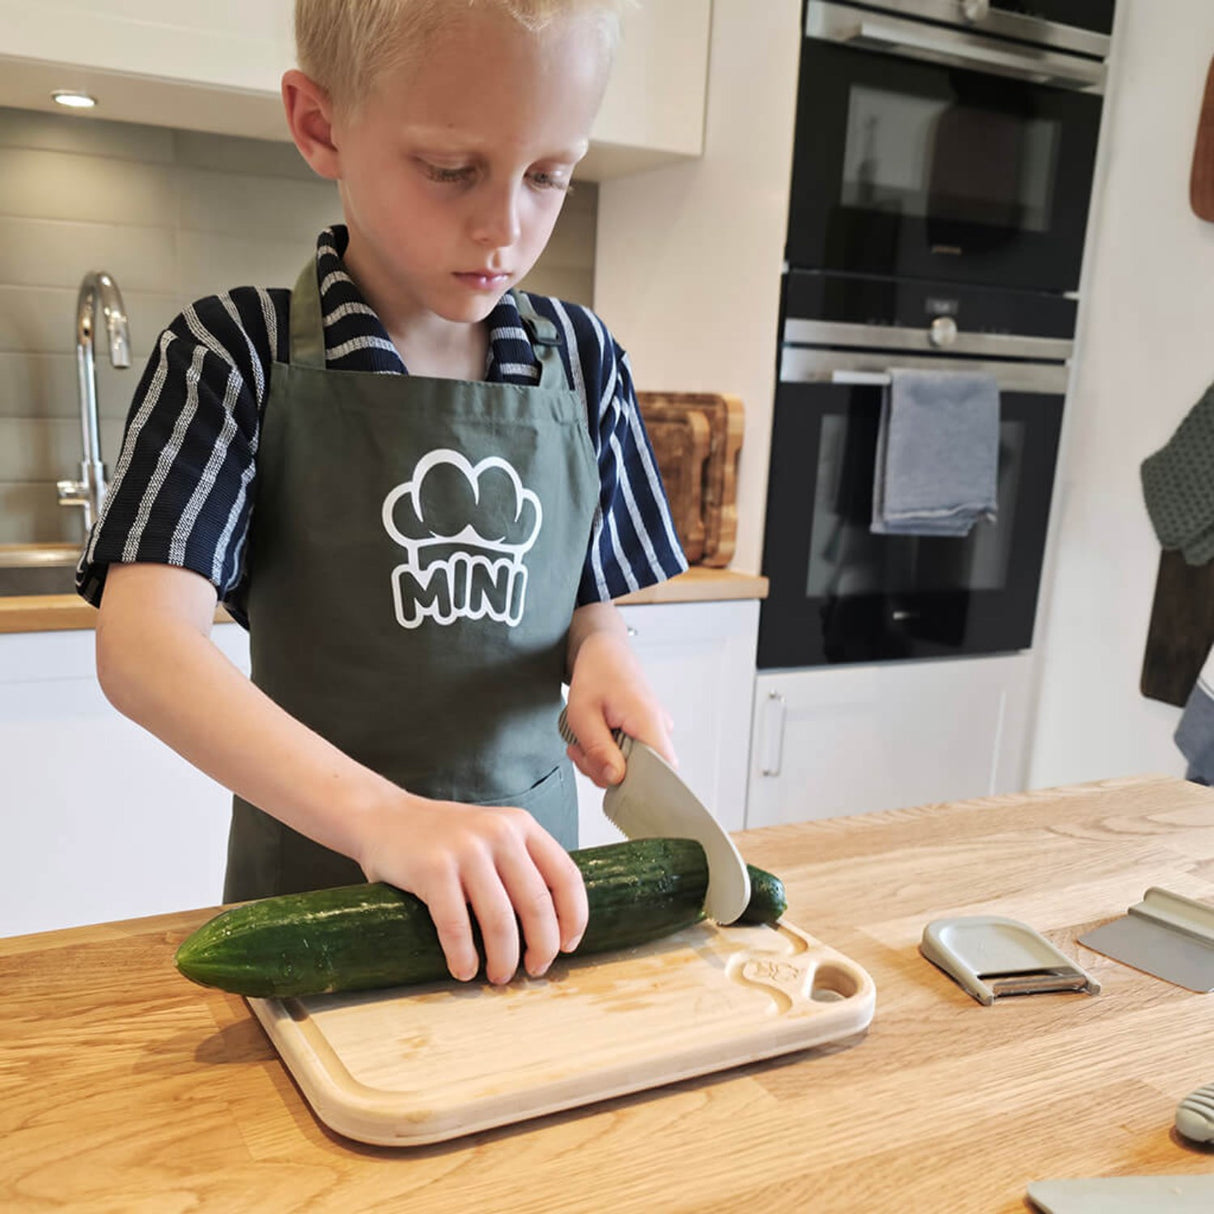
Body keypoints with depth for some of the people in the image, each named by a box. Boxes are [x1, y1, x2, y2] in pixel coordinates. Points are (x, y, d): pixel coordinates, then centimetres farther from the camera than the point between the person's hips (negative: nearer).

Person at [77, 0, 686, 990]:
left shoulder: (581, 358, -2)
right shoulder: (237, 354, -13)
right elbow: (146, 644, -23)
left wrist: (601, 654, -17)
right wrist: (381, 815, -37)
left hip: (525, 870, 3)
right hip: (316, 863, -2)